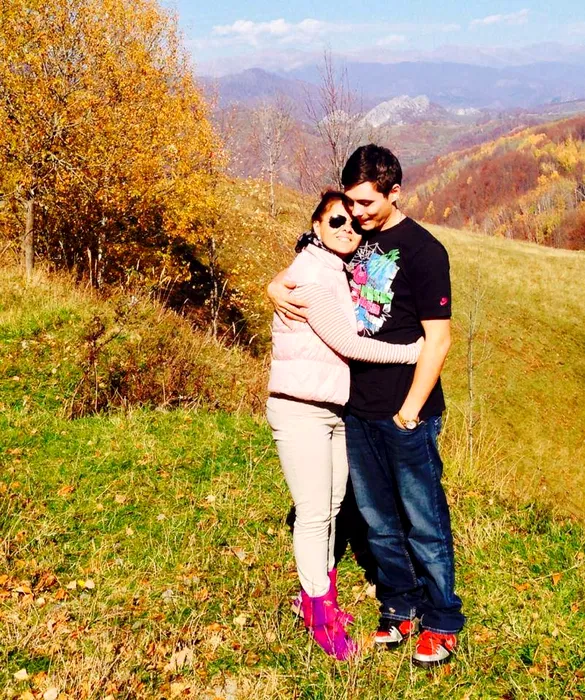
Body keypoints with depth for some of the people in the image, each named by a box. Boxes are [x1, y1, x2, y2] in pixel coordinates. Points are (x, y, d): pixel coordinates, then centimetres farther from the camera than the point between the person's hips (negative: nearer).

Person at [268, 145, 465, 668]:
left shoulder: (423, 250, -11)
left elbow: (438, 338, -12)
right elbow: (298, 269, 18)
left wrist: (409, 411, -13)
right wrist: (277, 290, -6)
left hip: (405, 415, -6)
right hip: (357, 409, 6)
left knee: (424, 524, 6)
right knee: (378, 520, 17)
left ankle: (443, 623, 23)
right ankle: (401, 608, 34)